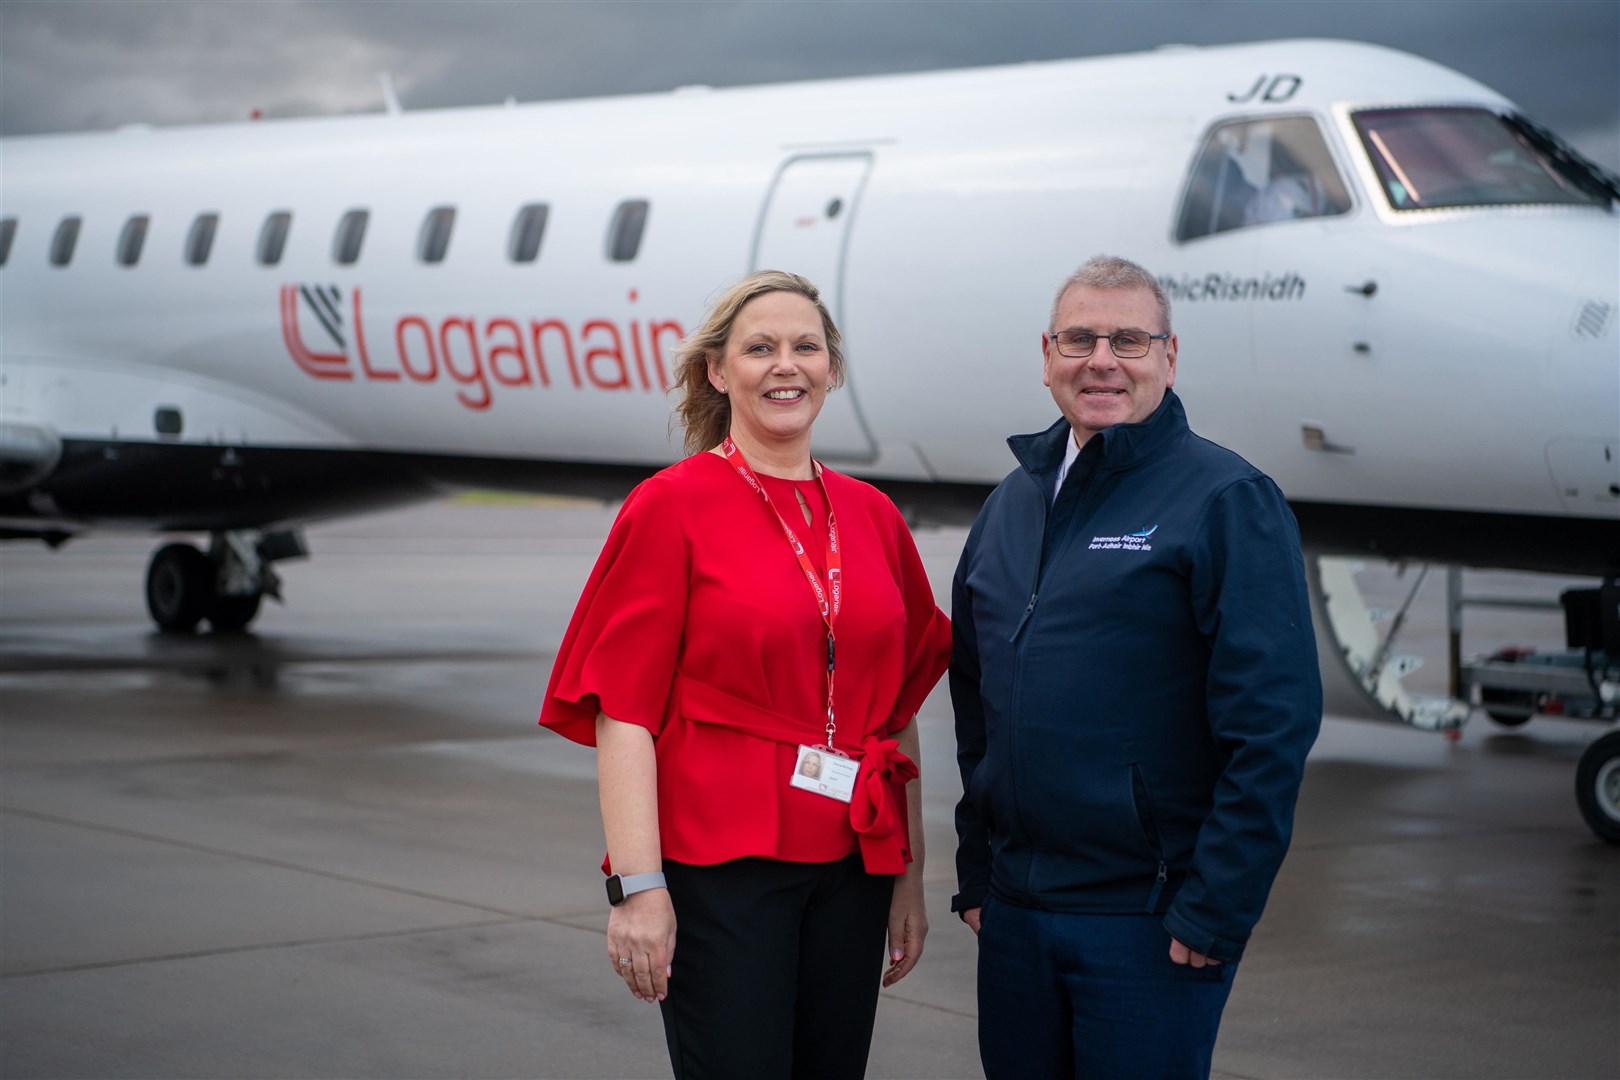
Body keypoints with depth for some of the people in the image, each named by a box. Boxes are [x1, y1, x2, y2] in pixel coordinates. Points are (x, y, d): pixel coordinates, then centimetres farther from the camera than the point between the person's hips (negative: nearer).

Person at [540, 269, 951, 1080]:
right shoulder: (673, 505, -5)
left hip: (851, 865, 5)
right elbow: (624, 710, -9)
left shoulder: (871, 517, 10)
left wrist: (909, 877, 11)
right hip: (720, 859, -5)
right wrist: (638, 884, -15)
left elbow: (898, 713, 14)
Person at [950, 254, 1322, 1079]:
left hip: (1147, 918, -6)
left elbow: (1273, 722, -14)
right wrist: (975, 873, 13)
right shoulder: (1011, 505, 13)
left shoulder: (1226, 500, -8)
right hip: (1014, 909, 6)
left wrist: (1217, 910, -16)